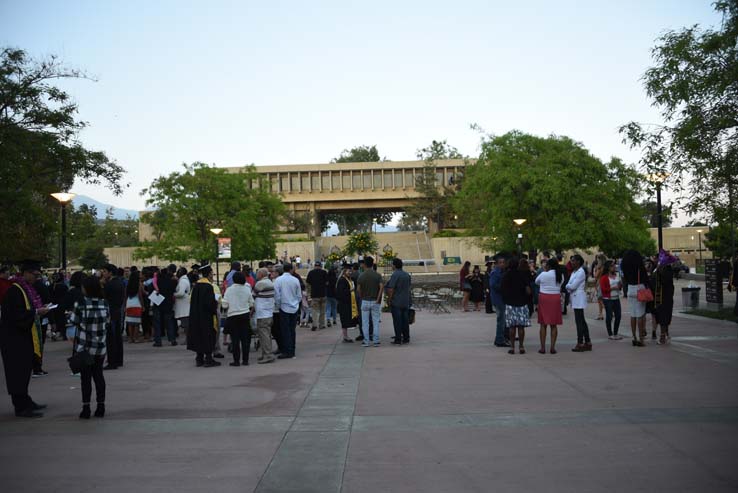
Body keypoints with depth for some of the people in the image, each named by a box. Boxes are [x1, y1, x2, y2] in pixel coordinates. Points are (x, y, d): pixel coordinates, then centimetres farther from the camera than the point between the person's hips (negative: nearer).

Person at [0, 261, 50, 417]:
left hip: (23, 337, 10)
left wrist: (39, 310, 5)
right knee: (18, 372, -4)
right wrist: (36, 312, -21)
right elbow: (15, 315, -25)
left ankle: (25, 402, 24)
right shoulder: (14, 290, -18)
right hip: (15, 339, -10)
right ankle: (21, 407, 2)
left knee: (25, 371, 15)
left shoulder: (25, 288, 12)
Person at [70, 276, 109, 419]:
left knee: (85, 377, 4)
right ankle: (100, 407, 13)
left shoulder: (81, 303, -12)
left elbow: (74, 321, -6)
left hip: (84, 347, -3)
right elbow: (107, 323, 2)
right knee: (98, 375, 11)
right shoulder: (104, 303, -3)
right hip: (100, 347, 3)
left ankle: (86, 408, 4)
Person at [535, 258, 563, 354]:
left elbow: (536, 282, 8)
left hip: (544, 298, -2)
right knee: (553, 325, 7)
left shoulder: (544, 274, -9)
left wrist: (544, 270, 13)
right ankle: (553, 347, 4)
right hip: (556, 299, 2)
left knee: (543, 324, 4)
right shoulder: (561, 275, 1)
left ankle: (543, 347, 3)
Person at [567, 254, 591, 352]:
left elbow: (573, 286, -17)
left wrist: (566, 286, 0)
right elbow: (570, 285, 13)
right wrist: (568, 288, -7)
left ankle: (580, 343, -5)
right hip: (575, 298, 10)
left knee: (579, 321, -7)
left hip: (579, 298, -10)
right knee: (581, 321, 12)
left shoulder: (581, 272, -13)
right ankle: (587, 343, 18)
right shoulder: (574, 272, 16)